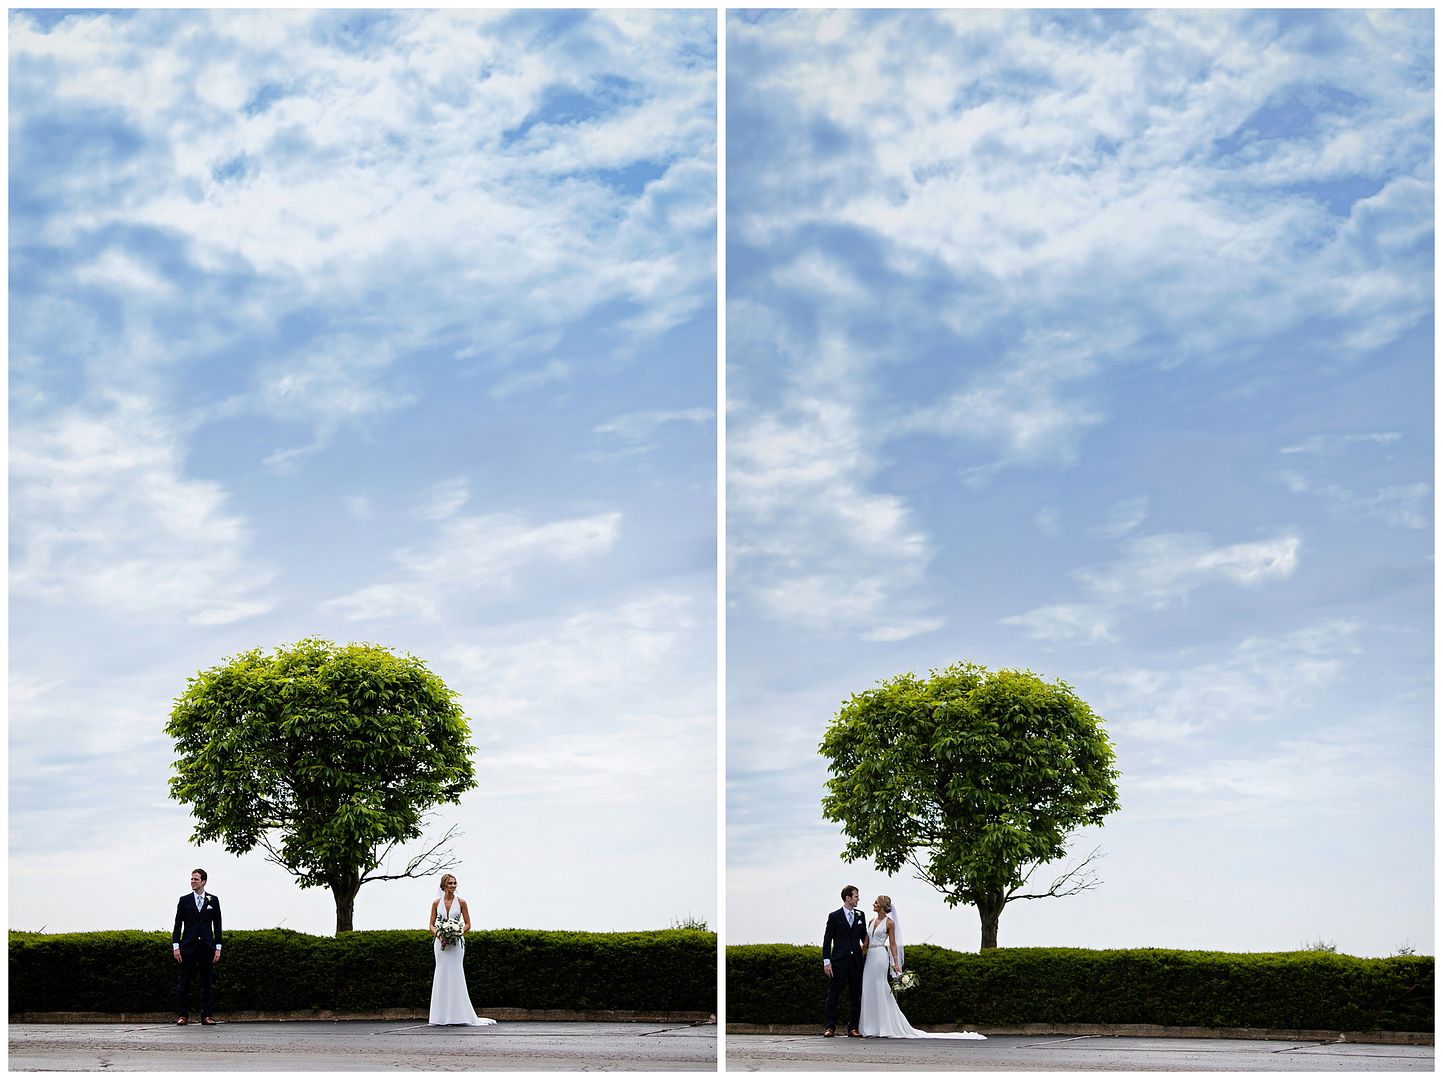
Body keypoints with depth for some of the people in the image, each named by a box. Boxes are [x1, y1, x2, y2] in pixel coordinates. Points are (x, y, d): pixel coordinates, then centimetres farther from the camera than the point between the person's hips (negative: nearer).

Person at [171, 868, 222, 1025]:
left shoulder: (213, 900, 8)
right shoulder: (184, 900, 7)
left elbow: (217, 924, 7)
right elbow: (178, 925, 5)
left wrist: (218, 947, 0)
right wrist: (175, 946, -4)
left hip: (207, 947, 0)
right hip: (188, 947, 0)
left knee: (206, 982, 2)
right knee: (184, 983, -2)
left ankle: (206, 1015, 6)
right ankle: (183, 1015, 2)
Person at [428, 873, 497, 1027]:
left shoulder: (461, 903, 2)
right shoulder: (436, 903, 6)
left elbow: (468, 925, 3)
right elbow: (431, 925, 8)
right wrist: (438, 935, -12)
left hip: (456, 943, -1)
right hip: (441, 943, 1)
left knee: (455, 976, -6)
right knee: (442, 976, 0)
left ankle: (460, 1015, -3)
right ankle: (443, 1015, 4)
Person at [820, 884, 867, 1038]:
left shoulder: (860, 916, 11)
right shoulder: (834, 916, 0)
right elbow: (827, 940, -2)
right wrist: (826, 961, -9)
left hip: (856, 962, 4)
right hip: (838, 962, -4)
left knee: (855, 996, 4)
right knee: (833, 995, -2)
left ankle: (852, 1028, 9)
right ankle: (830, 1027, 2)